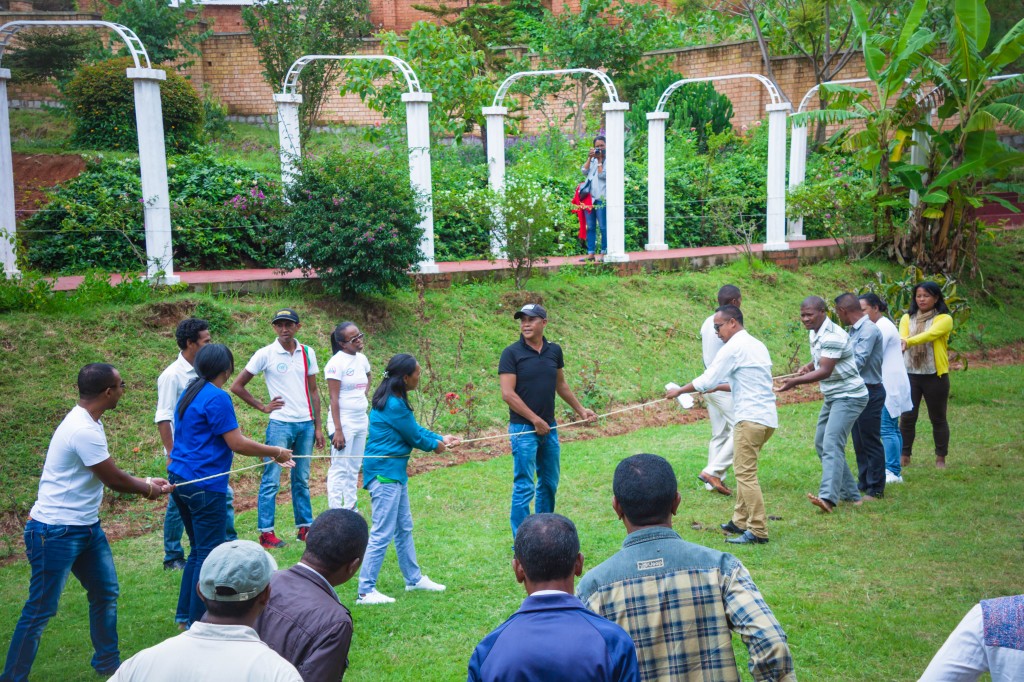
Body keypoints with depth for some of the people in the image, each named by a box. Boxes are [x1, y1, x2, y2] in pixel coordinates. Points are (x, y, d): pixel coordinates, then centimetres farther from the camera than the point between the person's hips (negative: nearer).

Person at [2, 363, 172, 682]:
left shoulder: (87, 423, 6)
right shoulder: (83, 431, -26)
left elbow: (109, 474, 16)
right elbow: (113, 479, -16)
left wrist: (145, 482, 10)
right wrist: (149, 489, 2)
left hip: (86, 527, 10)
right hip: (55, 533, -10)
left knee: (106, 594, 17)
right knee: (40, 610, -1)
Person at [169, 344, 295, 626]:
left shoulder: (192, 393, 14)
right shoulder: (217, 397, -16)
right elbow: (237, 444, -16)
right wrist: (276, 452, -4)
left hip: (181, 479, 10)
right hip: (204, 485, -10)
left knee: (199, 550, 20)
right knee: (210, 555, 0)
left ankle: (185, 615, 26)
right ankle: (198, 624, 5)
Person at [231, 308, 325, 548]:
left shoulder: (307, 353, 7)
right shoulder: (266, 354, -5)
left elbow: (313, 391, 12)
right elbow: (236, 386, -1)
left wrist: (317, 427, 9)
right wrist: (262, 406, -2)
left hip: (306, 424, 4)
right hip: (280, 424, -4)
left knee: (302, 480, 12)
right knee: (271, 480, -2)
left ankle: (304, 527, 20)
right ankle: (266, 533, 4)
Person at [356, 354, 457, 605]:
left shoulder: (394, 400, 9)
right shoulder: (394, 405, -22)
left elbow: (415, 429, 18)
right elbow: (415, 436, -10)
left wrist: (441, 438, 15)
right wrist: (435, 445, 8)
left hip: (394, 472, 11)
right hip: (384, 473, -11)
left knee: (404, 528, 20)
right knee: (382, 533, -6)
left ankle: (414, 578, 33)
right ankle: (365, 591, 0)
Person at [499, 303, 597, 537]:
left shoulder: (554, 351, 6)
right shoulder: (512, 353, -9)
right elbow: (508, 393, -13)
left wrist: (580, 409, 21)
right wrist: (535, 420, -13)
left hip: (549, 427, 6)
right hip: (523, 428, -6)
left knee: (549, 483, 15)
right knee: (524, 486, -5)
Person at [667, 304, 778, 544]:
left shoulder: (733, 347, -10)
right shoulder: (756, 345, 18)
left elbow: (706, 380, -10)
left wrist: (679, 391, 3)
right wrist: (719, 387, 24)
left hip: (751, 417, -9)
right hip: (767, 417, 9)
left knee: (746, 474, -6)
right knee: (744, 471, 16)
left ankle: (758, 531, -5)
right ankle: (740, 521, 21)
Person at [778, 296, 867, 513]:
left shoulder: (832, 337, -22)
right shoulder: (815, 334, 8)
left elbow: (825, 371, -28)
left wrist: (795, 381, -35)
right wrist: (809, 366, 1)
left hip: (848, 397, -11)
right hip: (832, 397, 11)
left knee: (832, 445, -22)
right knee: (822, 444, 14)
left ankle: (828, 497, -33)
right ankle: (850, 494, 22)